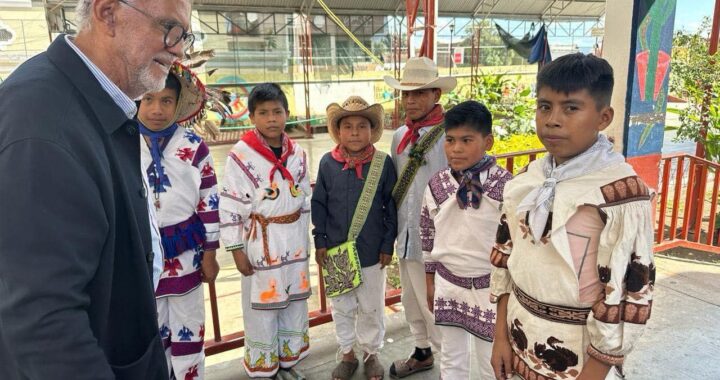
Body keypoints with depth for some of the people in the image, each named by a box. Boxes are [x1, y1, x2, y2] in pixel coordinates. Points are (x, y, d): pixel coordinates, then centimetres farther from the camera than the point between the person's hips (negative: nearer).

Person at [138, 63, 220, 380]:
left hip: (185, 253, 0)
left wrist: (209, 253, -1)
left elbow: (209, 201, -1)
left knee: (188, 329, 12)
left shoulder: (193, 147, -6)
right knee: (152, 332, 17)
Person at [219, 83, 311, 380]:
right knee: (261, 308, 7)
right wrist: (236, 249, -11)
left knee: (295, 304, 15)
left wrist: (304, 238, 11)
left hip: (294, 241, 5)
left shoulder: (297, 154, 3)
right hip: (261, 243, -4)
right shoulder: (240, 155, -12)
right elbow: (229, 206, -11)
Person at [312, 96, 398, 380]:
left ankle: (371, 354, 37)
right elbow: (318, 205, 1)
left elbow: (391, 207, -3)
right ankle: (348, 354, 37)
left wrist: (388, 244, -4)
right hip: (335, 250, 1)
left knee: (372, 308, 15)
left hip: (372, 251, -1)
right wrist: (320, 241, -2)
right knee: (341, 307, 17)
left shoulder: (383, 163, -9)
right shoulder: (328, 163, -5)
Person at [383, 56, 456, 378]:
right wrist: (393, 229, 16)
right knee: (413, 304, 23)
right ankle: (422, 352, 45)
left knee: (435, 309, 3)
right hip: (406, 236, 8)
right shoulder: (400, 136, 5)